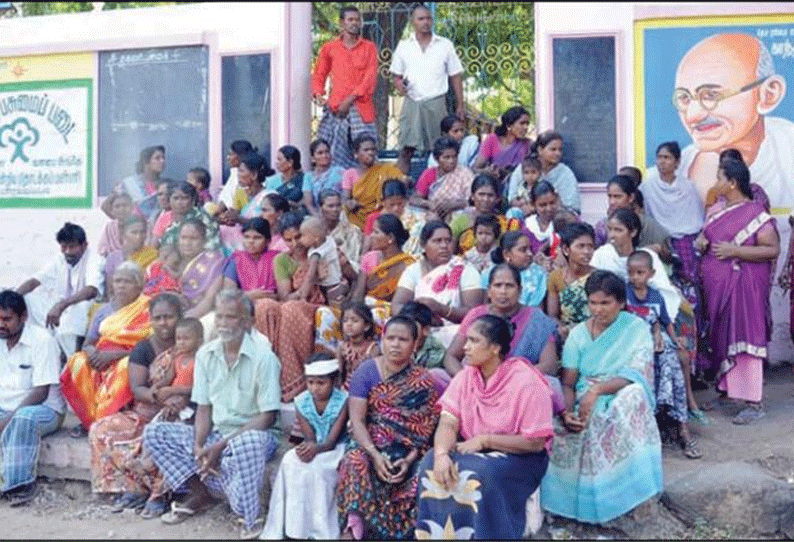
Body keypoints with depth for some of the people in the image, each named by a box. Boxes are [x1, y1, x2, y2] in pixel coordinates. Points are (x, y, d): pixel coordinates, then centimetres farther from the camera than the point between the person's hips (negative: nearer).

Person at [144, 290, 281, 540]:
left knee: (248, 444, -41)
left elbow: (267, 416, -17)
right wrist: (198, 445, -13)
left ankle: (251, 519, -20)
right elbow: (204, 407, 6)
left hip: (250, 434, -6)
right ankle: (200, 493, 0)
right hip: (215, 434, 6)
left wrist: (222, 446, -22)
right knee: (154, 432, -5)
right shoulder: (205, 354, 3)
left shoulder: (263, 357, -15)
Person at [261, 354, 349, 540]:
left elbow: (331, 441, -19)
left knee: (315, 468, -32)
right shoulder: (302, 402, -4)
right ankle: (294, 526, -18)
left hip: (335, 449, -4)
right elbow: (310, 437, -6)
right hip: (312, 449, 4)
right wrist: (307, 447, -31)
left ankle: (320, 529, -20)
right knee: (289, 463, -25)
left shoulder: (342, 401, -17)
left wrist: (315, 448, -40)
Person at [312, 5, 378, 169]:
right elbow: (318, 75, 19)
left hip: (361, 107, -1)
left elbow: (370, 77, 1)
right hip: (335, 107, 1)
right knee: (334, 154, -4)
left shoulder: (369, 48, 11)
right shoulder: (329, 48, 14)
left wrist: (351, 99, -9)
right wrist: (318, 94, -1)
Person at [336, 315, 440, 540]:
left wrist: (409, 460, -20)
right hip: (371, 446, 0)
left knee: (419, 480, -29)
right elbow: (356, 420, -4)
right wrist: (375, 454, -19)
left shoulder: (423, 383, 3)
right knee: (354, 462, -31)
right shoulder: (366, 371, 3)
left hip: (407, 453, 0)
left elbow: (426, 429, -4)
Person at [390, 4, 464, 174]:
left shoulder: (445, 45, 7)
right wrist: (399, 84, -12)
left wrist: (460, 105, 3)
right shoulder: (404, 46, 8)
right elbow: (396, 76, 12)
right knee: (406, 149, -4)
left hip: (437, 103, 0)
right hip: (412, 102, 0)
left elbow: (455, 77, 9)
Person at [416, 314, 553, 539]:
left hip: (519, 457, -5)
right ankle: (436, 533, -10)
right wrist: (441, 454, -29)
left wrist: (484, 440, -21)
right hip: (471, 449, 5)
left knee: (479, 475, -34)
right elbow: (448, 424, -8)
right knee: (432, 465, -22)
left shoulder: (527, 382, -17)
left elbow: (535, 443, -17)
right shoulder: (466, 376, 0)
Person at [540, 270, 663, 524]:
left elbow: (635, 375, -13)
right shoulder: (578, 333, 9)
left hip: (620, 398, -2)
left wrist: (596, 391, -29)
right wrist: (567, 412, -21)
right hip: (583, 401, 2)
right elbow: (568, 383, 2)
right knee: (558, 428, -29)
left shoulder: (637, 329, 1)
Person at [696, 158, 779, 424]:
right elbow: (706, 235, 27)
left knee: (743, 339, -9)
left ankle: (754, 403, -4)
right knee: (719, 338, 11)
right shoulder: (717, 211, 13)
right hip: (716, 287, 8)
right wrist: (701, 241, 3)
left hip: (742, 287, -8)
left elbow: (772, 250, -16)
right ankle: (725, 389, 23)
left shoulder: (755, 214, -10)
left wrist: (734, 250, -21)